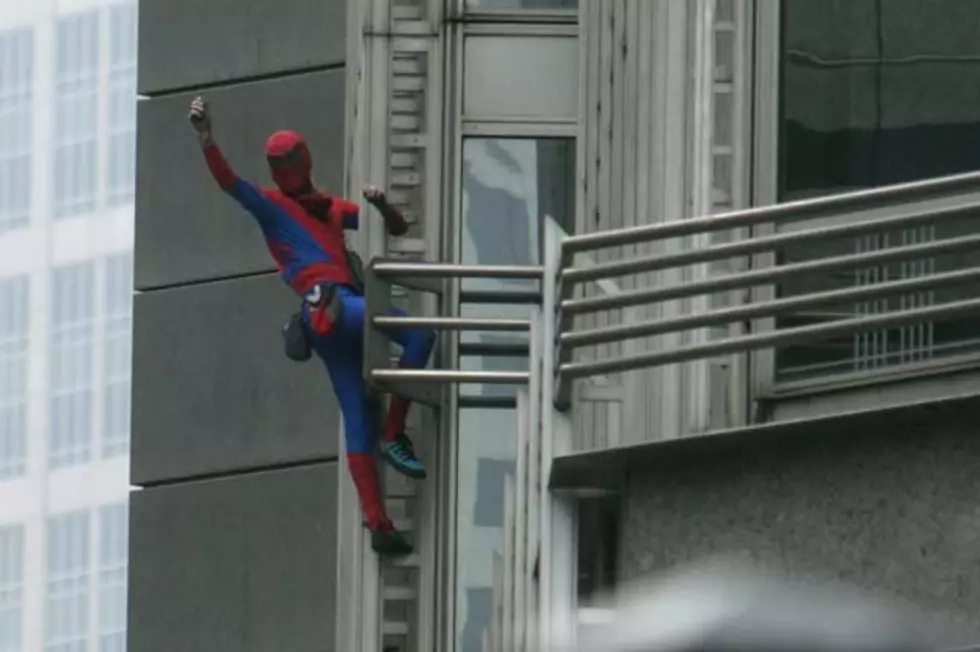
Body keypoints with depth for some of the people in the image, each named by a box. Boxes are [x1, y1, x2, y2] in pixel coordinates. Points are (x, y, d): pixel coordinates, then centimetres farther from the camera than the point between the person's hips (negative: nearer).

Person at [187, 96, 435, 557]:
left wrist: (381, 205, 8)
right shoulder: (270, 205, 11)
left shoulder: (332, 209, 28)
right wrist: (206, 137, -22)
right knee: (419, 335, -21)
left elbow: (397, 227, 31)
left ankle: (377, 524, -6)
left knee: (357, 424, 0)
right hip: (325, 301, -7)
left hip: (342, 306, 7)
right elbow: (226, 180, -6)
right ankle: (393, 435, -21)